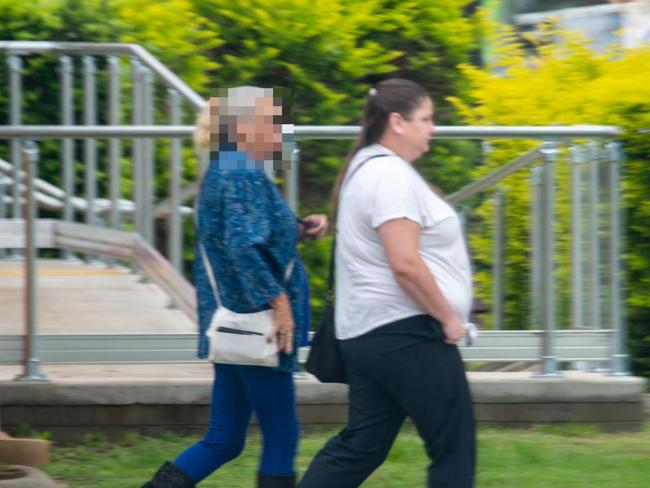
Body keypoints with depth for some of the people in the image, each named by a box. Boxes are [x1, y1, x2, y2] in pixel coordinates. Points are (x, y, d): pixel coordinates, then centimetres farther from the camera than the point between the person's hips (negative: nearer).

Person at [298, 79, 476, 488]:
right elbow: (405, 263, -24)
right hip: (405, 332, -10)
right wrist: (448, 317, -14)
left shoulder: (367, 169, 17)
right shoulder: (392, 177, -16)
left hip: (366, 332, 10)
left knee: (361, 445, 9)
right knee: (454, 443, -2)